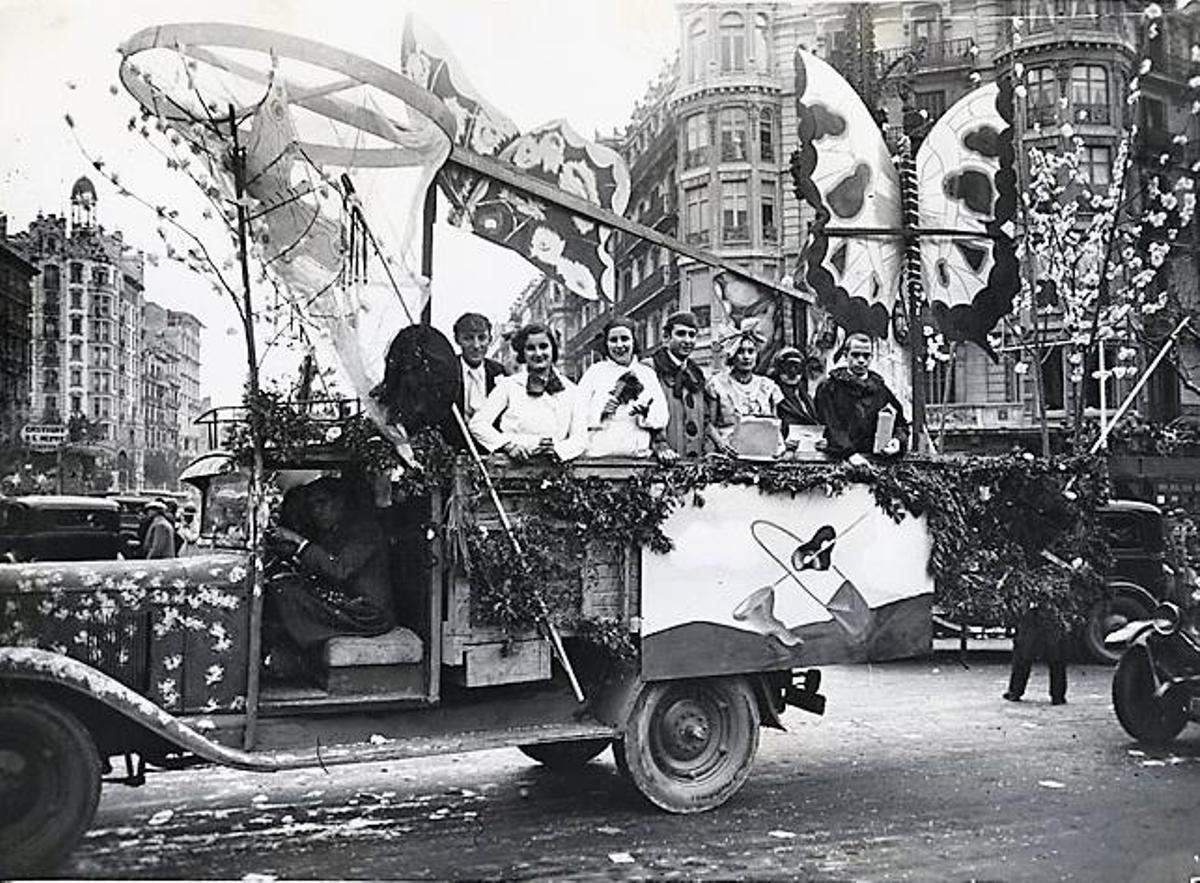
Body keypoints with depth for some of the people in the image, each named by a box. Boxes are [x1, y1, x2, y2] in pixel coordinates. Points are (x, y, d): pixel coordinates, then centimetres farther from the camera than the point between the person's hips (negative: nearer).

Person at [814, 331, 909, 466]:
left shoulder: (880, 388, 17)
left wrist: (899, 439, -3)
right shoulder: (829, 388, 6)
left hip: (874, 457, 3)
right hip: (839, 458, -3)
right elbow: (833, 427, -6)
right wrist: (849, 453, -21)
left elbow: (900, 421, 20)